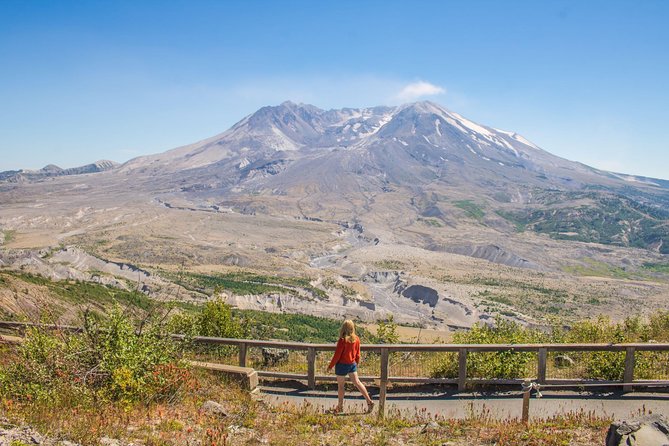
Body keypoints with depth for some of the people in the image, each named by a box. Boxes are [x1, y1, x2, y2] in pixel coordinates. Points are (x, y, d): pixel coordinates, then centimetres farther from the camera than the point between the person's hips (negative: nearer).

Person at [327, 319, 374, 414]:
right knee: (357, 382, 14)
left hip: (342, 365, -5)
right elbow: (358, 353, 7)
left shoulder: (342, 340, -22)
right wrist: (357, 363, 23)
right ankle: (369, 401, 10)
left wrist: (330, 366, -6)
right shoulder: (356, 339, -4)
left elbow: (337, 355, -17)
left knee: (340, 385, 10)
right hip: (352, 364, 6)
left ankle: (340, 406, 23)